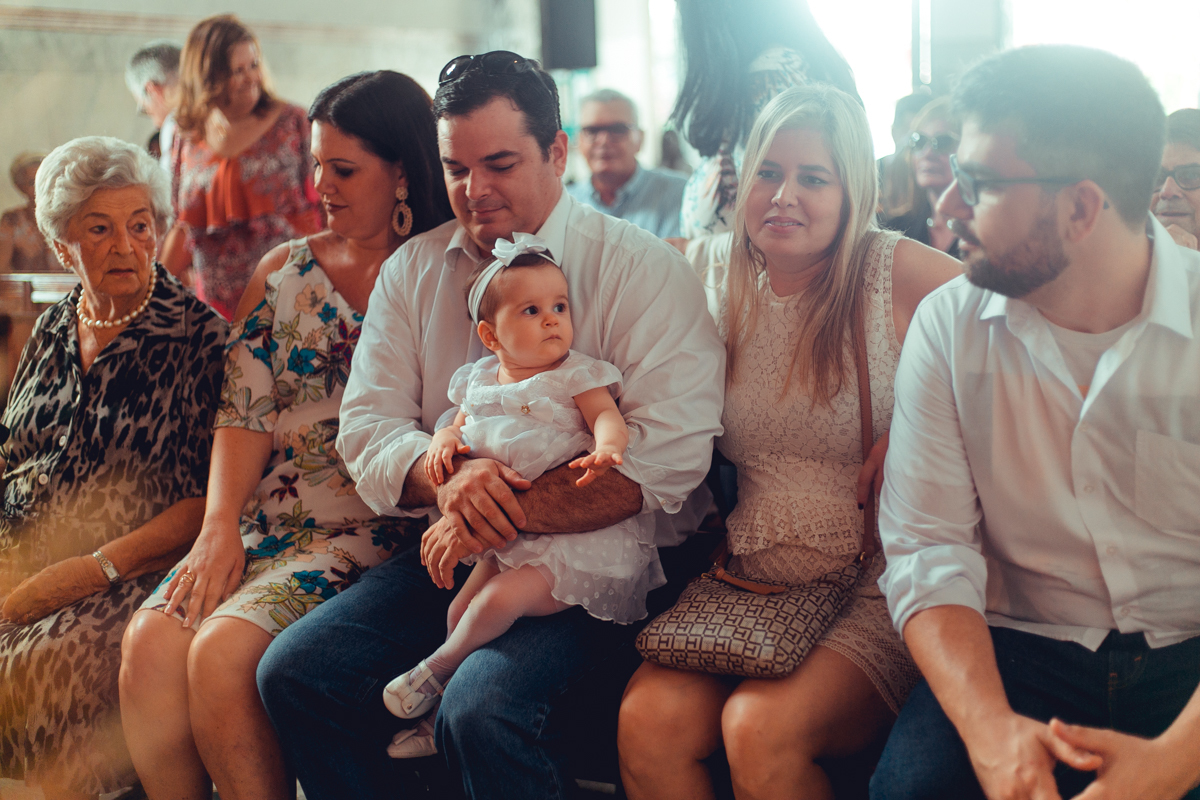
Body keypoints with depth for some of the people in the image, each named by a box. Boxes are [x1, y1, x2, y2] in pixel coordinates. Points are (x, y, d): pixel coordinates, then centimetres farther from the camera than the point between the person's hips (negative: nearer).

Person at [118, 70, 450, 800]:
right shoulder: (286, 270, 15)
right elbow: (244, 409, 8)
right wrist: (220, 527, -5)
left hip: (369, 524, -5)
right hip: (264, 519, 5)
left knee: (224, 652, -26)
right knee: (152, 638, -20)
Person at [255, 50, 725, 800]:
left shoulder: (642, 268, -6)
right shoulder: (413, 271, 11)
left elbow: (666, 458, -17)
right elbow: (367, 429, 6)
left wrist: (502, 518, -23)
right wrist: (447, 476, -18)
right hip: (456, 552, 5)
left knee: (484, 708, -30)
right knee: (294, 671, -12)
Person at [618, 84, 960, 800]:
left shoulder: (899, 275, -6)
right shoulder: (727, 289, 8)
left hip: (874, 590, -4)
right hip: (750, 586, 4)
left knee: (761, 727, -27)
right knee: (650, 718, -19)